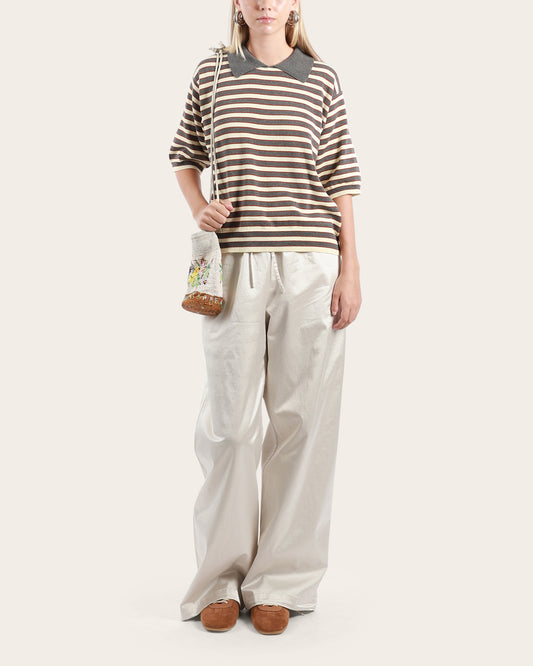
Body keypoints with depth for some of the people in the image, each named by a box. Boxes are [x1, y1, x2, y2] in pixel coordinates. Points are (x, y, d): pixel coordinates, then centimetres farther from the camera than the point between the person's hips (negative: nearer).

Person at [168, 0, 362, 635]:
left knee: (302, 415, 1)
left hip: (310, 266, 0)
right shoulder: (211, 73, 11)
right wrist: (197, 207, 1)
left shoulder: (321, 79, 8)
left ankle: (281, 580, 14)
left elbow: (341, 177, 5)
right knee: (229, 418, 2)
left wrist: (350, 269, -1)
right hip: (234, 264, 0)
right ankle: (221, 578, 17)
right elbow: (184, 154, 22)